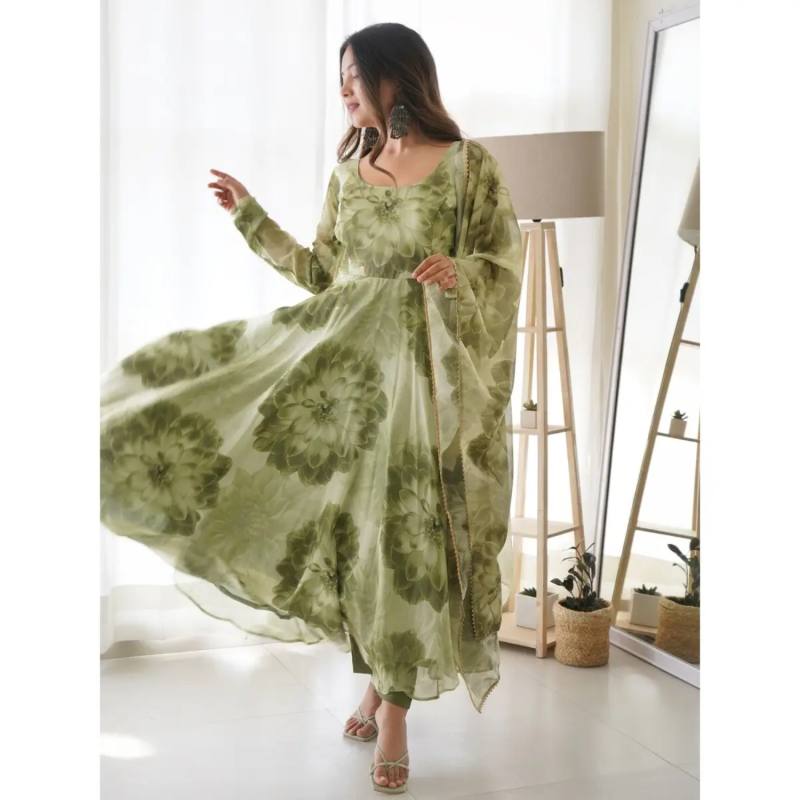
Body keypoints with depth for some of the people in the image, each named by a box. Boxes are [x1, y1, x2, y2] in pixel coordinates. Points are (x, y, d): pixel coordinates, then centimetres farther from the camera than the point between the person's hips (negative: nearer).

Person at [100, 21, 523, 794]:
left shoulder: (468, 165, -4)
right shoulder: (349, 168, 11)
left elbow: (504, 263, -2)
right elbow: (322, 270, 14)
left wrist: (460, 273, -22)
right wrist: (251, 215, 12)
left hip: (424, 371, -4)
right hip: (346, 360, 5)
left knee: (405, 527, -1)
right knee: (357, 521, 6)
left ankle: (393, 706, 11)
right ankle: (381, 681, 26)